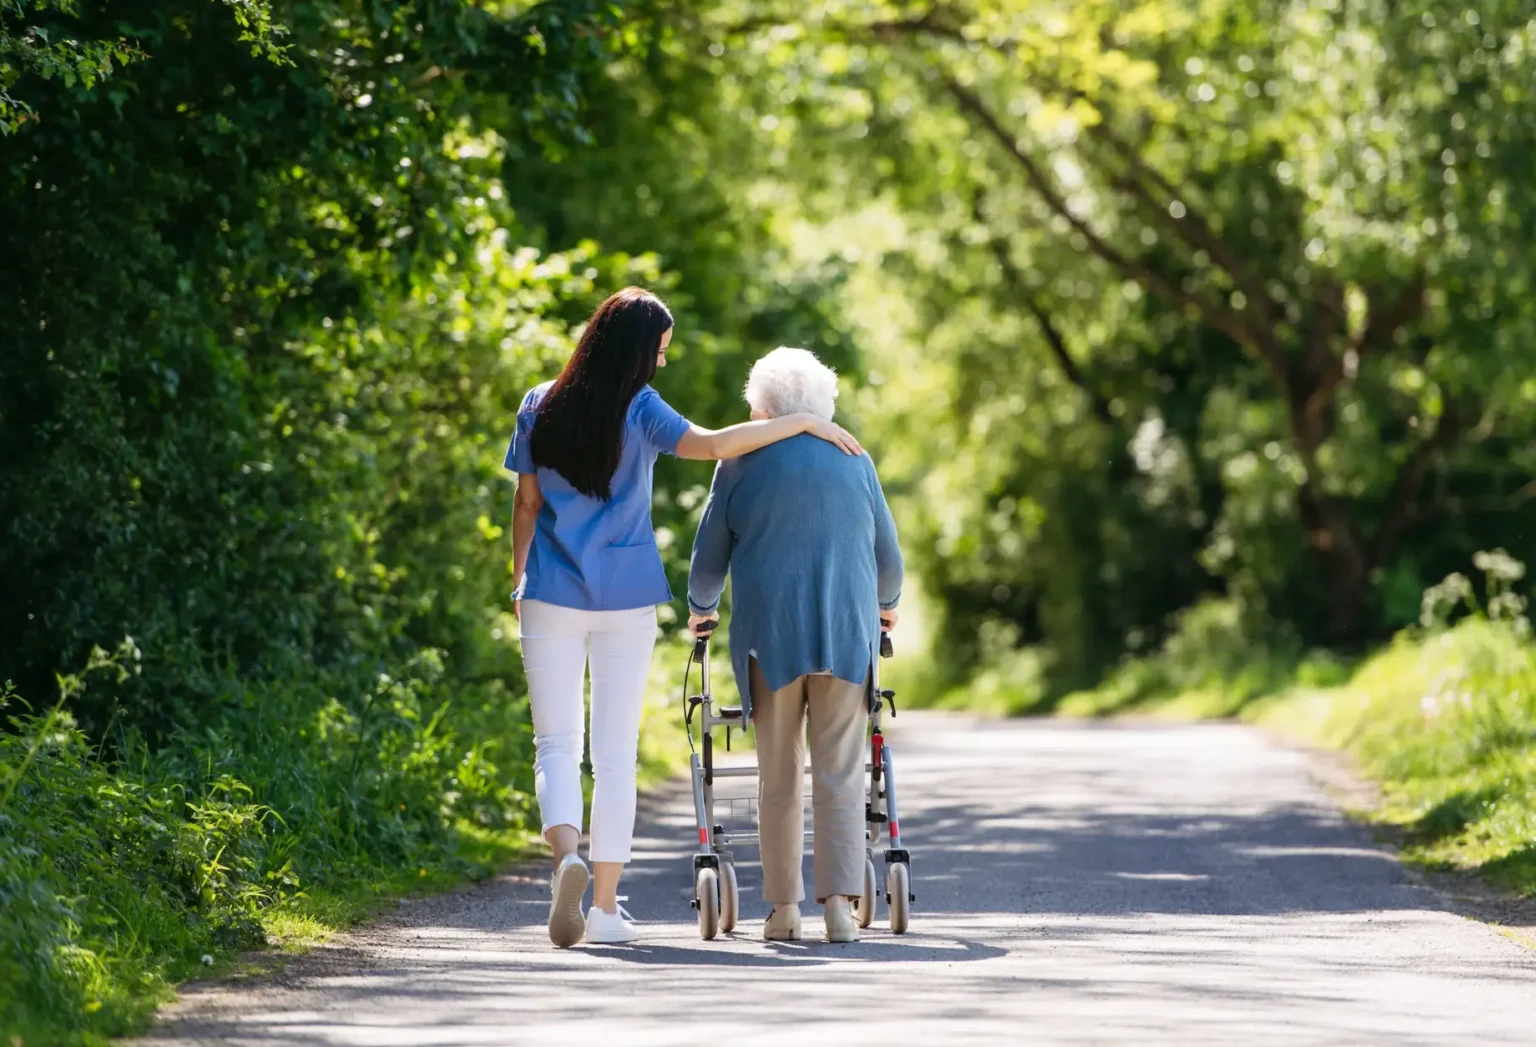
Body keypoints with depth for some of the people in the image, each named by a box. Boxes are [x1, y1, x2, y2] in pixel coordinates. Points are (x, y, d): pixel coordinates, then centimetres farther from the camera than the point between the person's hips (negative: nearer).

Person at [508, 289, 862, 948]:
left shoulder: (540, 407, 3)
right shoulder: (639, 410, -7)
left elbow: (526, 506, 7)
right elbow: (712, 444, -21)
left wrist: (520, 583, 18)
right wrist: (802, 423, -14)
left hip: (552, 598, 2)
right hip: (626, 600, -2)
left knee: (555, 744, 5)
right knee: (617, 752, 6)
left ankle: (566, 851, -24)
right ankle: (605, 907, 6)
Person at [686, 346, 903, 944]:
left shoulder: (743, 462, 3)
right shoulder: (854, 462, 8)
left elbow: (709, 554, 8)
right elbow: (888, 554, 16)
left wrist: (701, 608, 29)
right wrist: (886, 603, 37)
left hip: (769, 636, -1)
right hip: (847, 636, 1)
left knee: (779, 776, 8)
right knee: (840, 774, 1)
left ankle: (784, 906, 8)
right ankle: (840, 902, -10)